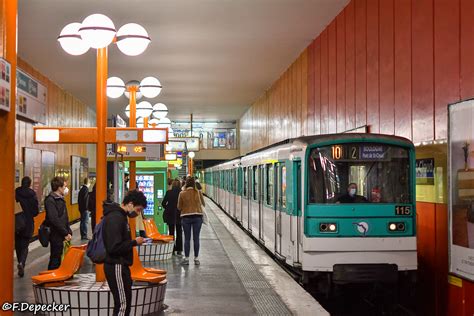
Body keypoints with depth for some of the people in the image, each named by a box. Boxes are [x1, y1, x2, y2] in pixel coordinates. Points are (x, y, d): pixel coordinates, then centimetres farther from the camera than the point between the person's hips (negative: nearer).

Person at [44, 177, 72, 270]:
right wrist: (65, 233, -18)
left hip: (62, 235, 9)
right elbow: (54, 220, -22)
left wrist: (69, 232, 9)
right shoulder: (50, 200, -16)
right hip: (56, 235, -9)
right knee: (55, 260, -1)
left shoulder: (61, 199, 14)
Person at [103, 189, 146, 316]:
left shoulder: (120, 215, 12)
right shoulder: (115, 218, -20)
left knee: (125, 301, 15)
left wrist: (133, 241, 4)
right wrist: (134, 242, -16)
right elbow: (114, 247, -26)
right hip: (116, 267, -10)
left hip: (120, 265, 10)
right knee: (122, 303, -6)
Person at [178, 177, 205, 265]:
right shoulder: (198, 192, -2)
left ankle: (186, 258, 6)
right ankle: (196, 258, 8)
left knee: (187, 238, 6)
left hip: (186, 217, -1)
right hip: (197, 216, 1)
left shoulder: (182, 193, -4)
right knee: (196, 238, 5)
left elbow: (179, 207, 1)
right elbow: (203, 204, 10)